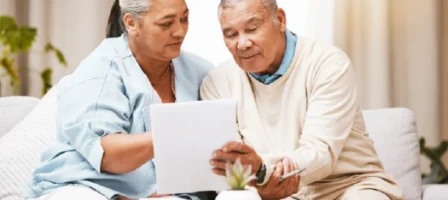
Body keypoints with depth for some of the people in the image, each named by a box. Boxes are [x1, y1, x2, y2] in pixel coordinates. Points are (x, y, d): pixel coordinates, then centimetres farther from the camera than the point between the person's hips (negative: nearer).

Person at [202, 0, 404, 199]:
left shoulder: (329, 63, -10)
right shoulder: (218, 81, 0)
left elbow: (321, 155, -20)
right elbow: (222, 164, -7)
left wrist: (259, 169, -40)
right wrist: (258, 182, -31)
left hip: (346, 184, -2)